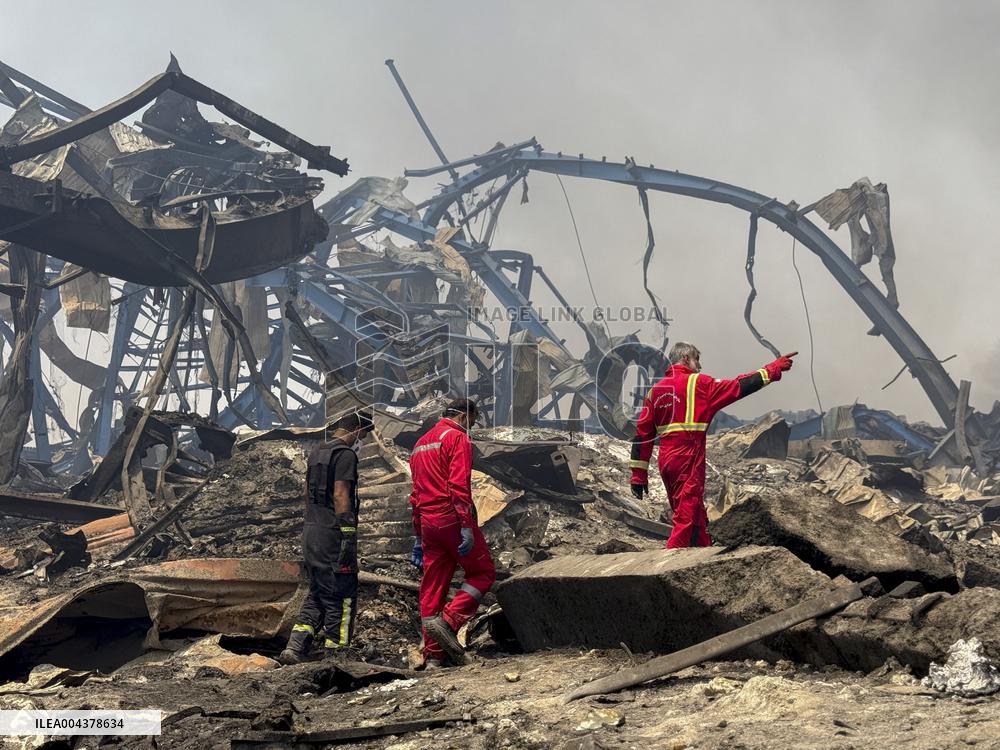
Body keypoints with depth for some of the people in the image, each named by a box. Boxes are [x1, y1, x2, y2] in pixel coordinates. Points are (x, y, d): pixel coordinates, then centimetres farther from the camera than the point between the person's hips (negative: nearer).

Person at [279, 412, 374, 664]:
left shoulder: (316, 453, 17)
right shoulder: (345, 454, -11)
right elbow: (340, 495, -19)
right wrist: (349, 535, -20)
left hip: (311, 532, 9)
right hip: (333, 534, -9)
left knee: (318, 594, 14)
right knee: (342, 597, -1)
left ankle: (295, 648, 5)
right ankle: (335, 655, -1)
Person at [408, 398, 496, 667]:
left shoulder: (421, 443, 23)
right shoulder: (458, 438, -4)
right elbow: (459, 485, -17)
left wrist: (418, 537, 26)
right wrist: (467, 526, -21)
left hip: (428, 522, 8)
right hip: (452, 518, -8)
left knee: (433, 587, 7)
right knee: (483, 573, 4)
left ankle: (432, 657, 7)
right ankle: (448, 621, -13)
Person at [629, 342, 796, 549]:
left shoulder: (656, 390, 13)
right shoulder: (698, 383, -3)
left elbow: (642, 434, 10)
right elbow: (737, 387, -2)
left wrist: (638, 474, 11)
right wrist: (773, 369, 8)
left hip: (666, 460, 7)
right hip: (688, 460, -7)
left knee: (697, 517, 17)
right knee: (687, 519, -7)